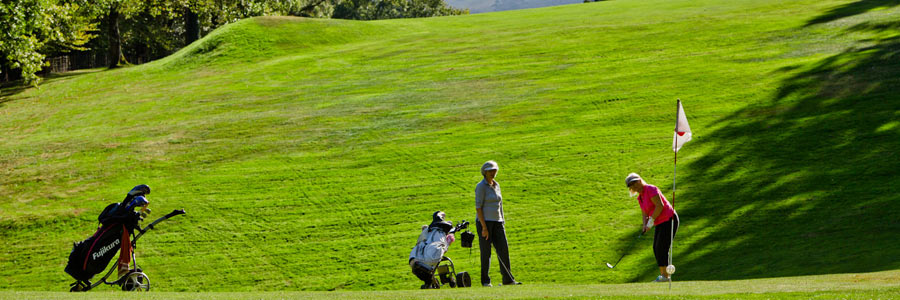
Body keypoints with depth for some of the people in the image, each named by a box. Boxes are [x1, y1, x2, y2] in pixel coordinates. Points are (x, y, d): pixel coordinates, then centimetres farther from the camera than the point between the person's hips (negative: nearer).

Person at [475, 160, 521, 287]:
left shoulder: (496, 185, 13)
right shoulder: (481, 186, -9)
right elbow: (478, 207, -13)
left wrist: (503, 223, 14)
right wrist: (484, 227, -18)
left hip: (497, 222, 6)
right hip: (484, 222, -6)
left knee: (503, 249, 1)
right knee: (486, 252, -1)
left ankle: (508, 279, 5)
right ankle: (485, 281, 7)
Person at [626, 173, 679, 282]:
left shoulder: (650, 189, -15)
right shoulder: (640, 197, 13)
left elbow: (660, 206, -23)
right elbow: (644, 213, 13)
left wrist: (651, 221, -17)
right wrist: (645, 225, -7)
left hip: (669, 220, -10)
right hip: (660, 223, 10)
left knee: (661, 248, -10)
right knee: (656, 249, 10)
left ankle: (665, 276, -4)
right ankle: (664, 274, 16)